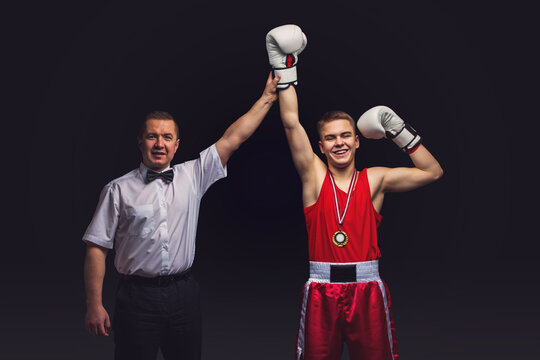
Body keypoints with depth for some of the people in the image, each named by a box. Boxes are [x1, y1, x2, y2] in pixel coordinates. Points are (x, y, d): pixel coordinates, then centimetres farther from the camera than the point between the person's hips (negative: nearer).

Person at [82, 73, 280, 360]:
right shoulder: (118, 190, -1)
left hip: (183, 293, 3)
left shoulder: (193, 177, 6)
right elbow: (96, 247, -2)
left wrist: (267, 98, 3)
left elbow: (232, 138, 4)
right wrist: (94, 304, -8)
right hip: (137, 297, -2)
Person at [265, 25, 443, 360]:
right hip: (321, 291, 0)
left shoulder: (375, 179, 4)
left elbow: (432, 172, 4)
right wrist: (285, 68, -6)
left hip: (367, 288, 1)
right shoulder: (314, 175, 2)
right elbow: (291, 123, -5)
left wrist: (400, 131, -1)